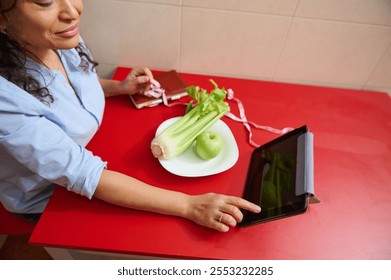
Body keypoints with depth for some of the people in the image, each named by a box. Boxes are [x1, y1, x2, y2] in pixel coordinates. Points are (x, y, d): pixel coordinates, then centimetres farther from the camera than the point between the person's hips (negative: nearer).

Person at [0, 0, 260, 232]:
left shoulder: (67, 41, -16)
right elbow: (82, 175, -38)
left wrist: (120, 87, -12)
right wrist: (189, 205, -39)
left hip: (85, 152, 5)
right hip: (44, 200, -4)